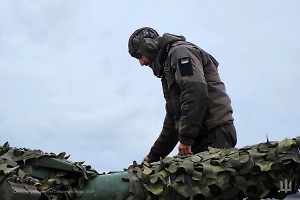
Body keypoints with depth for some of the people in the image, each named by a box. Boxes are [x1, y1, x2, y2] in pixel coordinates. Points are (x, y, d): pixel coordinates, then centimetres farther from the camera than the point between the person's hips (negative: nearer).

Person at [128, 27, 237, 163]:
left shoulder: (180, 51, -1)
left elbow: (196, 92, -19)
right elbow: (172, 119, 33)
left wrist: (186, 138, -21)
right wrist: (153, 156, 31)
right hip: (200, 138, 9)